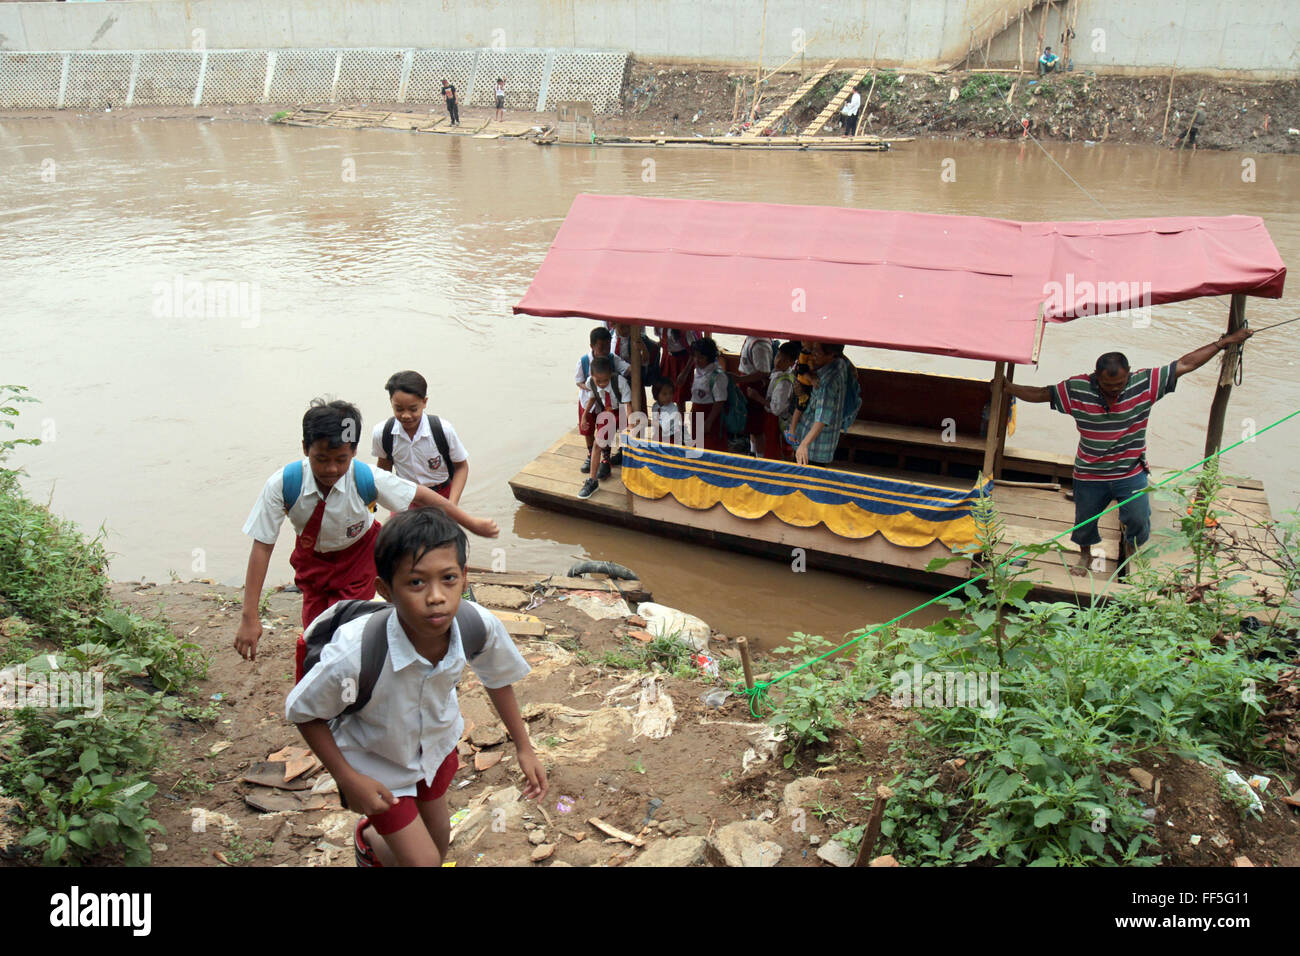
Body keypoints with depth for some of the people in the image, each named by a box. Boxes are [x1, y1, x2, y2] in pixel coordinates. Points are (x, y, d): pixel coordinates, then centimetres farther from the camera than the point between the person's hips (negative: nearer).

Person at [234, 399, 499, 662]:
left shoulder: (367, 479, -31)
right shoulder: (282, 485, -31)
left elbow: (421, 496, -17)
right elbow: (262, 547, -24)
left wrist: (472, 524, -8)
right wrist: (249, 617, -25)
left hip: (358, 556, -1)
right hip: (312, 559, 1)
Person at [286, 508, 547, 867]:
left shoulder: (481, 626, -31)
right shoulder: (353, 655, -41)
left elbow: (498, 679, -7)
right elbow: (302, 712, -21)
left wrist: (524, 748, 1)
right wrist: (348, 780, -20)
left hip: (436, 741, 4)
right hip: (376, 762, -4)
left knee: (438, 836, 24)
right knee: (423, 859, 2)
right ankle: (369, 837, 35)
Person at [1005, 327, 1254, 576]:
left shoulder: (1144, 383, -13)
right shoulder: (1077, 389, -15)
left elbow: (1185, 364, -7)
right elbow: (1040, 393, -6)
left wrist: (1224, 342, -4)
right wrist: (1004, 386, -10)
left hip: (1131, 473, 0)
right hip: (1089, 476, 0)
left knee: (1138, 520, -3)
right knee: (1084, 522, 16)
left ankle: (1130, 547, 34)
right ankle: (1085, 555, 49)